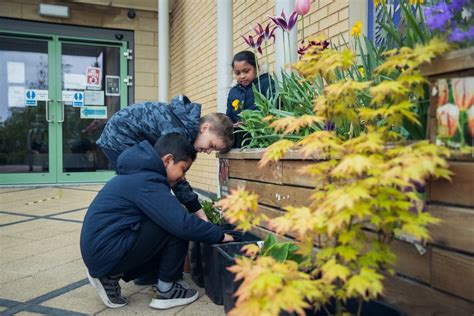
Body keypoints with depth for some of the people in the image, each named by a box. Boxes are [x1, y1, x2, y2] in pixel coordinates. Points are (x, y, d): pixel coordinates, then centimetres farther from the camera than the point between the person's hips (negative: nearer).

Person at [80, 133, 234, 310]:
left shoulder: (139, 173, 12)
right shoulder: (146, 181, -19)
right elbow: (182, 223, -26)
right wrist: (219, 235, -12)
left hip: (97, 249, 10)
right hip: (106, 252, -10)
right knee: (177, 230, -13)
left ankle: (110, 276, 12)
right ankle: (166, 291, 2)